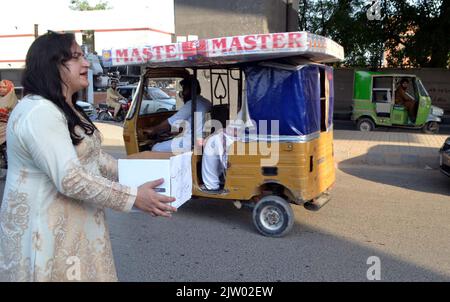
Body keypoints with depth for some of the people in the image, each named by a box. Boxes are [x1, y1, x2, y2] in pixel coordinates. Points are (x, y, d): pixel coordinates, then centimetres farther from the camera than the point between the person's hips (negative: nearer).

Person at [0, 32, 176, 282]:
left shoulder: (66, 109, 12)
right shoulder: (38, 112, -23)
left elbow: (93, 156, 15)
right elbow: (71, 179, -29)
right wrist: (133, 197, -26)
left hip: (74, 224, 10)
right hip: (46, 229, -10)